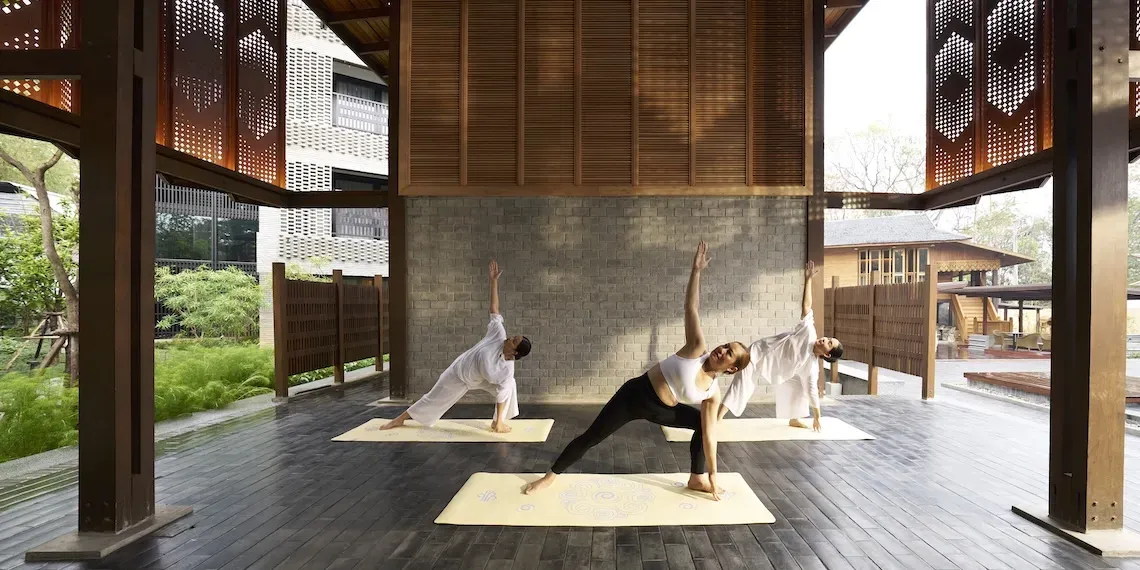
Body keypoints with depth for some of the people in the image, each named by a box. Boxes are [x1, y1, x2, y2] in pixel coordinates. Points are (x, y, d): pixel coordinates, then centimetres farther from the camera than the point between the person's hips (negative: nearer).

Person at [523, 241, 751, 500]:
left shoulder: (713, 394, -8)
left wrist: (712, 474, -3)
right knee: (591, 437, -2)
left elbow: (710, 435, -4)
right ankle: (549, 477, 15)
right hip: (636, 394, -4)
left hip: (660, 410, 5)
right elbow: (691, 307, -19)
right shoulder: (697, 348, -17)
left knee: (702, 424, 0)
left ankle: (697, 479, 18)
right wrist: (696, 270, -24)